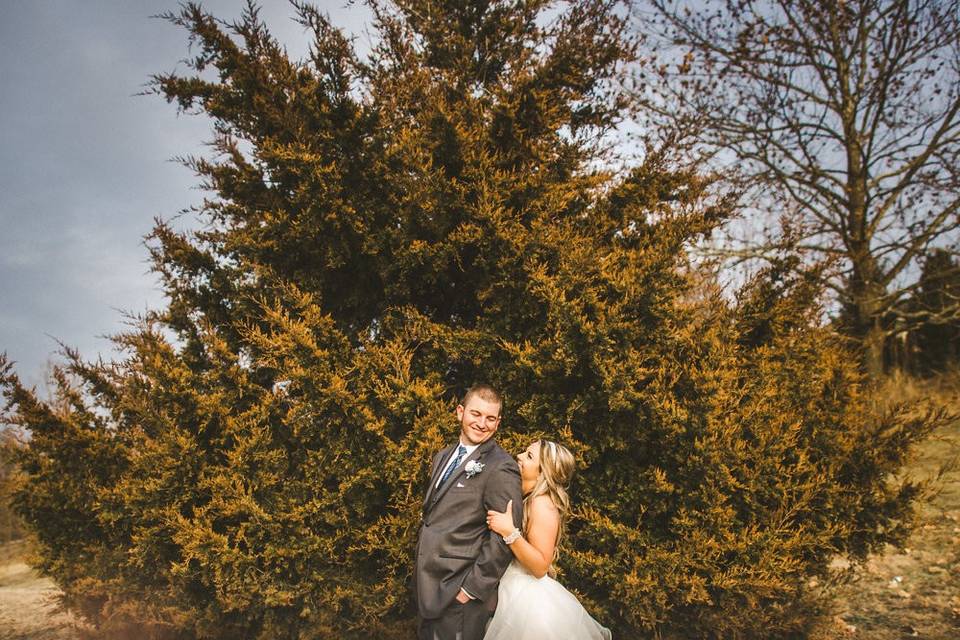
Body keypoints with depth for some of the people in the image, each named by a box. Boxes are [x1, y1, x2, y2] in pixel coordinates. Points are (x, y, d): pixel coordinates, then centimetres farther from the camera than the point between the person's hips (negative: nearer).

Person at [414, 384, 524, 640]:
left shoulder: (501, 469, -17)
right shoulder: (443, 456, 9)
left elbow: (504, 537, -20)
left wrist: (474, 588, -17)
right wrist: (420, 568, 14)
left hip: (458, 593, -8)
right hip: (428, 586, 8)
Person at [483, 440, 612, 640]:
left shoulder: (542, 504, -19)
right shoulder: (524, 499, 6)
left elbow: (540, 567, -23)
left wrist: (510, 532, -29)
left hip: (529, 599, -8)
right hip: (514, 594, 8)